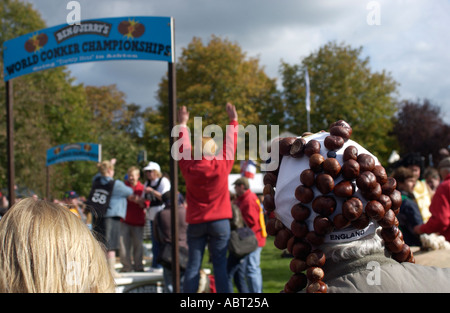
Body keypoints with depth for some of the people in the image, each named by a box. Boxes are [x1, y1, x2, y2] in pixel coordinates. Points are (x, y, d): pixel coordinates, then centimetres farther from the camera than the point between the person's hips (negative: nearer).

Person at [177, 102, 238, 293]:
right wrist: (233, 121, 21)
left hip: (196, 222, 1)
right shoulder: (222, 166, -7)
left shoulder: (189, 168, -4)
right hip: (219, 221, -1)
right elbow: (230, 145, 7)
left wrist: (182, 125, 27)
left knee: (193, 265, 4)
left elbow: (183, 149, 13)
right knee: (220, 265, 0)